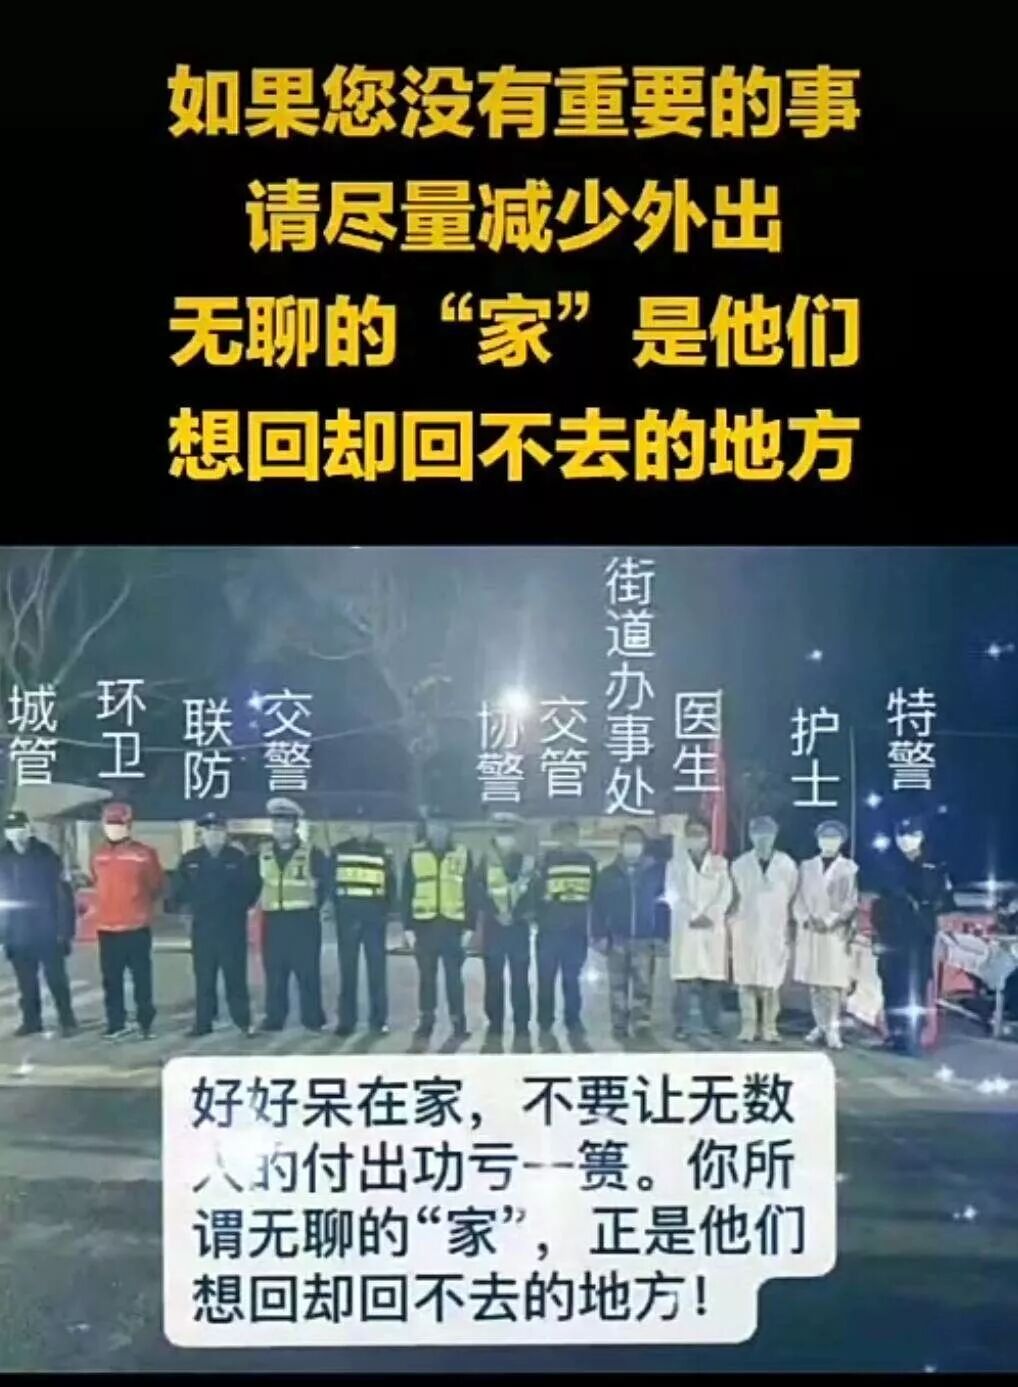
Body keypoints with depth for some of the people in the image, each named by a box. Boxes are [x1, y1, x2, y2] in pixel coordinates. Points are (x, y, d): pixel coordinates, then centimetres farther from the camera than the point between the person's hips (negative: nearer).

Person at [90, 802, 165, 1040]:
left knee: (141, 977, 2)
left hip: (137, 927, -4)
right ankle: (115, 1023, 18)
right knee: (111, 979, 9)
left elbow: (158, 886, 3)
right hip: (106, 928, 4)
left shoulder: (144, 854, -7)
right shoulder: (99, 856, 7)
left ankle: (146, 1022, 11)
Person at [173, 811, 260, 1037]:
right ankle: (203, 1023, 14)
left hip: (232, 927, -2)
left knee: (235, 975, 0)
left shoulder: (239, 857, -1)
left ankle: (243, 1021, 7)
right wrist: (189, 906, 3)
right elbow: (180, 890, 13)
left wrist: (241, 906, -1)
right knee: (204, 978, 7)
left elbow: (253, 885, 4)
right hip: (202, 927, 2)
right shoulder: (190, 860, 5)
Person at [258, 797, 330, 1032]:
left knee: (307, 971, -2)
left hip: (303, 920, -3)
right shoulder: (263, 853, 8)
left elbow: (327, 882, 4)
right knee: (274, 972, 4)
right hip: (273, 920, 3)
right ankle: (274, 1018, 11)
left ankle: (313, 1018, 4)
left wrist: (313, 905, 2)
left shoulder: (312, 853, -2)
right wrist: (258, 903, 10)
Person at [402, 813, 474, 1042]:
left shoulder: (462, 854, 6)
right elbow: (407, 893, 7)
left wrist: (469, 925, 0)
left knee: (454, 976, 1)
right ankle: (426, 1021, 14)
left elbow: (470, 892, 6)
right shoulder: (415, 855, 7)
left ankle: (458, 1022, 8)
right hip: (425, 925, 1)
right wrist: (408, 926, 2)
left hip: (453, 925, -1)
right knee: (426, 976, 6)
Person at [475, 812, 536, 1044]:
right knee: (493, 980, 5)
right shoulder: (486, 862, 3)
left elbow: (533, 897, 4)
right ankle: (494, 1024, 13)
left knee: (520, 979, 2)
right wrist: (479, 929, -2)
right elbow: (479, 899, 2)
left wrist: (525, 915, -8)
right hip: (493, 928, 0)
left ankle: (522, 1025, 9)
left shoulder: (527, 862, 4)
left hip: (519, 928, 0)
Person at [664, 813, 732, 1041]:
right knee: (684, 979, -7)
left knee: (712, 978, -2)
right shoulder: (675, 863, 11)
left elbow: (725, 894, 4)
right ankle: (681, 1026, -6)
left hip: (713, 927, 1)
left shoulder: (719, 863, 15)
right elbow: (673, 895, 0)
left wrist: (709, 915, -10)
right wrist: (693, 916, -12)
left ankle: (713, 1023, 4)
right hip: (685, 927, -1)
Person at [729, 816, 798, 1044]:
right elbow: (733, 898, 8)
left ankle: (769, 1027, 4)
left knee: (772, 982, -2)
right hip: (746, 931, 1)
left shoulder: (787, 865, 1)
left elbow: (793, 898, 6)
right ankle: (749, 1027, 4)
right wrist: (731, 925, 4)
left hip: (775, 932, -1)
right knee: (746, 981, -1)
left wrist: (789, 929, 4)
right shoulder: (739, 865, 4)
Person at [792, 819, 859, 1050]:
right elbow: (799, 899, 8)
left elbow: (851, 902, -3)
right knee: (814, 982, 5)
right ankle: (820, 1026, 13)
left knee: (834, 983, -8)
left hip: (836, 933, -3)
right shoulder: (807, 866, 13)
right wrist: (807, 919, -10)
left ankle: (833, 1029, -5)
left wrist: (830, 920, -14)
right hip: (809, 932, 3)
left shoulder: (850, 868, 3)